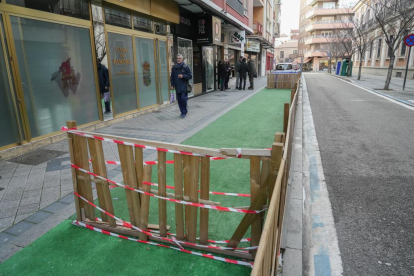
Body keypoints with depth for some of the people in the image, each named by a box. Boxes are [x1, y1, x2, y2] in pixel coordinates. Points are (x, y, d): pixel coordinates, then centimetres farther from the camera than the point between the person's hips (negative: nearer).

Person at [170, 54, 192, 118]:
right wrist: (172, 85, 7)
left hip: (184, 87, -4)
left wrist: (183, 76, -16)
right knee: (179, 100, 6)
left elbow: (190, 76, -2)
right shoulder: (174, 67, 11)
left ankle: (184, 112, 2)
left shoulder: (186, 67, -1)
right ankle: (183, 111, 18)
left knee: (183, 99, -11)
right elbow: (172, 77, 14)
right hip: (177, 87, 4)